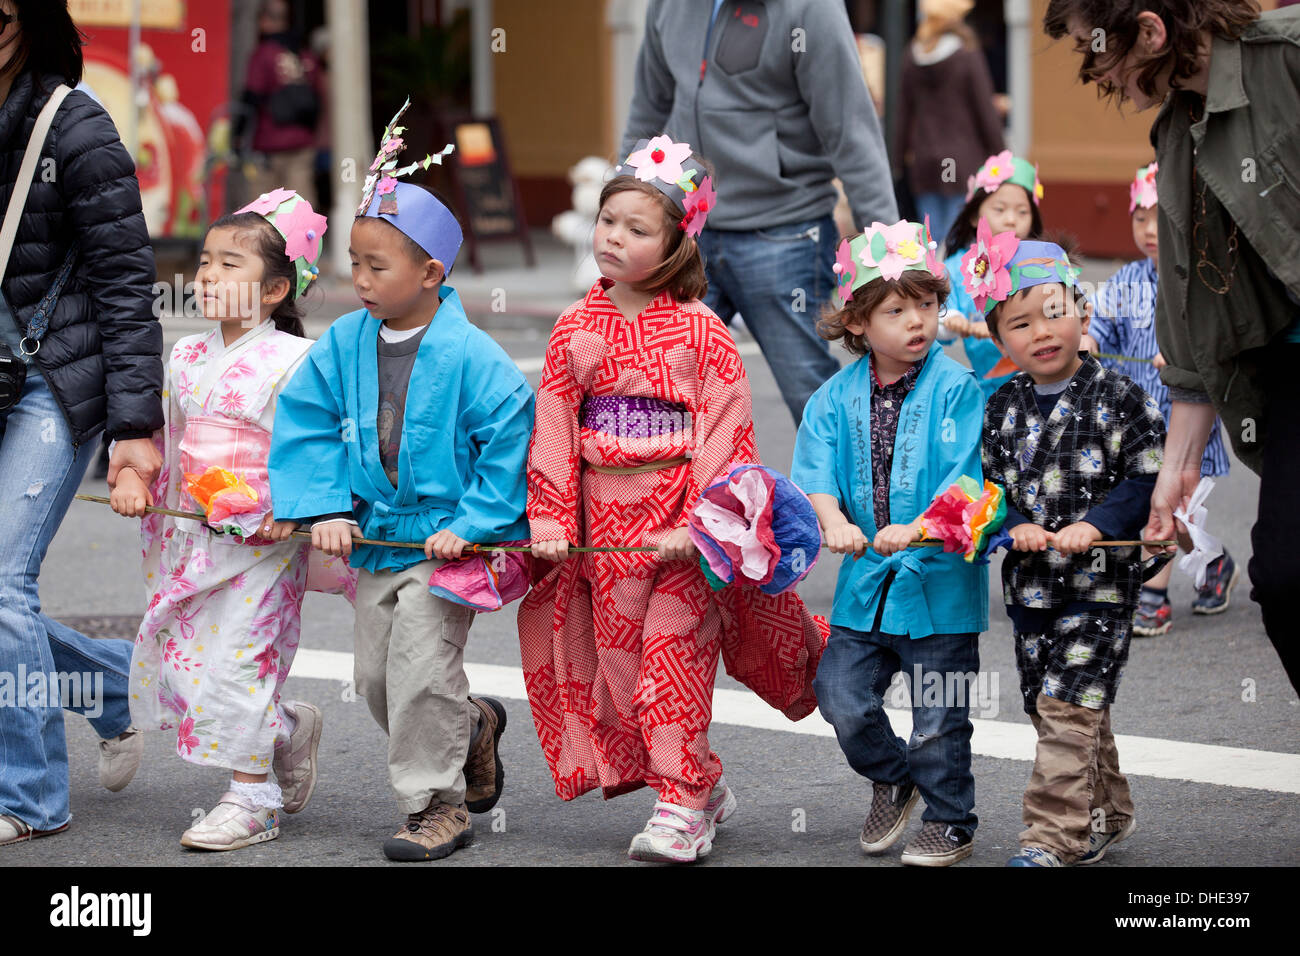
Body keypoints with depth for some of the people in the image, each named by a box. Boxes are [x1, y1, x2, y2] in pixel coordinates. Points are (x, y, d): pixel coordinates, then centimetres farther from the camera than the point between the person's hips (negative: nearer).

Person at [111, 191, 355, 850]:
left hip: (261, 541, -7)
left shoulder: (293, 361, -9)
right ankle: (288, 729, 30)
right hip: (189, 535, 7)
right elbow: (155, 429, 14)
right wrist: (132, 475, -3)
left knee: (235, 660, -7)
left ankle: (251, 798, 6)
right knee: (178, 660, 7)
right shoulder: (186, 357, 10)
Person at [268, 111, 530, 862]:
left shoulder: (468, 355, -18)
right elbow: (307, 423, 2)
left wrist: (471, 524, -17)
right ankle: (472, 725, 40)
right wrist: (324, 508, -9)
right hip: (375, 534, 7)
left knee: (420, 662, -12)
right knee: (377, 677, 13)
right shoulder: (344, 345, -1)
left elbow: (510, 437, -16)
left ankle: (439, 803, 2)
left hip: (449, 539, -7)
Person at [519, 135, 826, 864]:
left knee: (674, 654, -7)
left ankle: (682, 804, 0)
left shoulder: (701, 331, -7)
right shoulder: (575, 331, 5)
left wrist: (699, 523, -17)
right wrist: (550, 522, -1)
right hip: (604, 518, 5)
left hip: (679, 515, -5)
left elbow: (724, 432, -10)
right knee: (618, 655, 6)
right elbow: (554, 430, 5)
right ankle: (704, 786, 18)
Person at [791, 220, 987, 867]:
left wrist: (918, 530, -31)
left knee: (938, 716, 4)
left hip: (939, 577, -4)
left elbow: (965, 478, -17)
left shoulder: (955, 389, -9)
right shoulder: (836, 398, 3)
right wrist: (832, 522, -26)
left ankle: (949, 822, 23)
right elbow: (815, 472, -6)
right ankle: (893, 779, 30)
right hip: (865, 579, 4)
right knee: (841, 698, 2)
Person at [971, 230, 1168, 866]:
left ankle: (1051, 838, -10)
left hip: (1101, 581, -5)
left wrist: (1095, 524, -21)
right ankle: (1105, 815, 30)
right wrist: (1016, 525, -11)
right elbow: (989, 482, 9)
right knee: (1060, 708, 13)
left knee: (1067, 706, -11)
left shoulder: (1118, 398, -7)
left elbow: (1148, 479, -9)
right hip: (1029, 582, 5)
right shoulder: (1003, 407, 6)